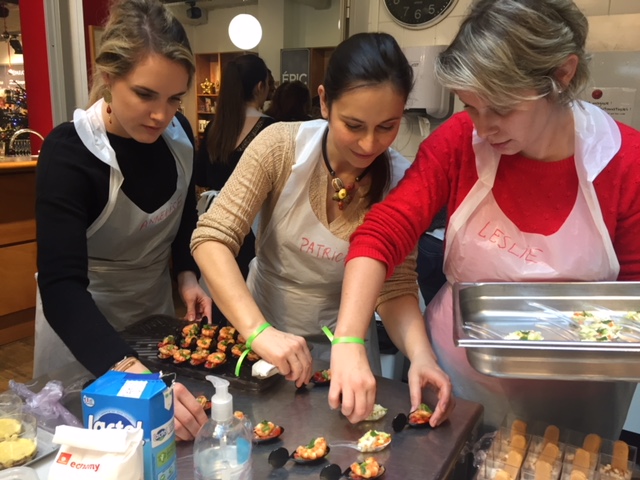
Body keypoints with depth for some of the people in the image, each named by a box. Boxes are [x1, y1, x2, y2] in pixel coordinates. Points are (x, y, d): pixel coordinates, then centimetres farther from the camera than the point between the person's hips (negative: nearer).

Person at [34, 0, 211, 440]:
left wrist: (187, 275, -10)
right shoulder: (68, 152, -29)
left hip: (157, 300, 5)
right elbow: (61, 289, -38)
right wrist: (133, 374, -52)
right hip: (83, 319, -5)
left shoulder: (178, 133, -13)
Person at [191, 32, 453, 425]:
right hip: (263, 327, 0)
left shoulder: (401, 182, -17)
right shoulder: (281, 146, -22)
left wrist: (420, 353, -34)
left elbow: (396, 287, -14)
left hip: (342, 344, 1)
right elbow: (212, 240, -25)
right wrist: (259, 331, -37)